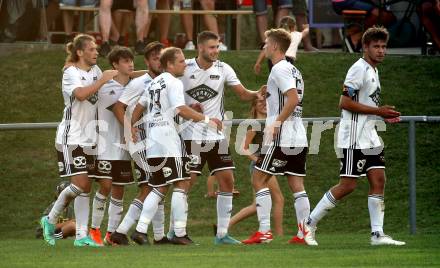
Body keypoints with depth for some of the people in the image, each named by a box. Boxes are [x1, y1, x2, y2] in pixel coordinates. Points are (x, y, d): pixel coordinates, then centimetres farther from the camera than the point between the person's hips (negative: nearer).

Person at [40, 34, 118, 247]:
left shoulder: (95, 70, 11)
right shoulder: (71, 73, -11)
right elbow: (81, 94, -29)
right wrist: (102, 80, -25)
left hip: (88, 137, 7)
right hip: (71, 137, -7)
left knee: (85, 186, 3)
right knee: (81, 184, -14)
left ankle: (82, 236, 3)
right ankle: (50, 220, 5)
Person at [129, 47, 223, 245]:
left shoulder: (154, 83, 20)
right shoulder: (173, 83, -6)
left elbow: (140, 106, 27)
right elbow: (181, 110, -18)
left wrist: (132, 126, 35)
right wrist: (206, 119, -14)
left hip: (152, 141, 9)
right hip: (168, 138, -9)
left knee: (159, 188, 12)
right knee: (180, 184, -5)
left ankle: (140, 229, 2)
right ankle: (180, 233, -8)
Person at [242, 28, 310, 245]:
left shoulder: (279, 69, -10)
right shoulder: (293, 70, 19)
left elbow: (293, 98, -21)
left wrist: (276, 123, -19)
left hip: (281, 137, -9)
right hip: (299, 137, 9)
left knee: (259, 180, -3)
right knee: (297, 185, 7)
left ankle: (264, 231, -8)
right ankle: (304, 233, 2)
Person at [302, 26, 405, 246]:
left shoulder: (373, 71, 17)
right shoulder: (359, 69, -13)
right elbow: (345, 102, -20)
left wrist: (384, 116, 10)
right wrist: (378, 111, -18)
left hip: (369, 137, 10)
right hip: (354, 138, -9)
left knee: (378, 180, 1)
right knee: (347, 185, -8)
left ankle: (377, 234, 1)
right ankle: (310, 224, 2)